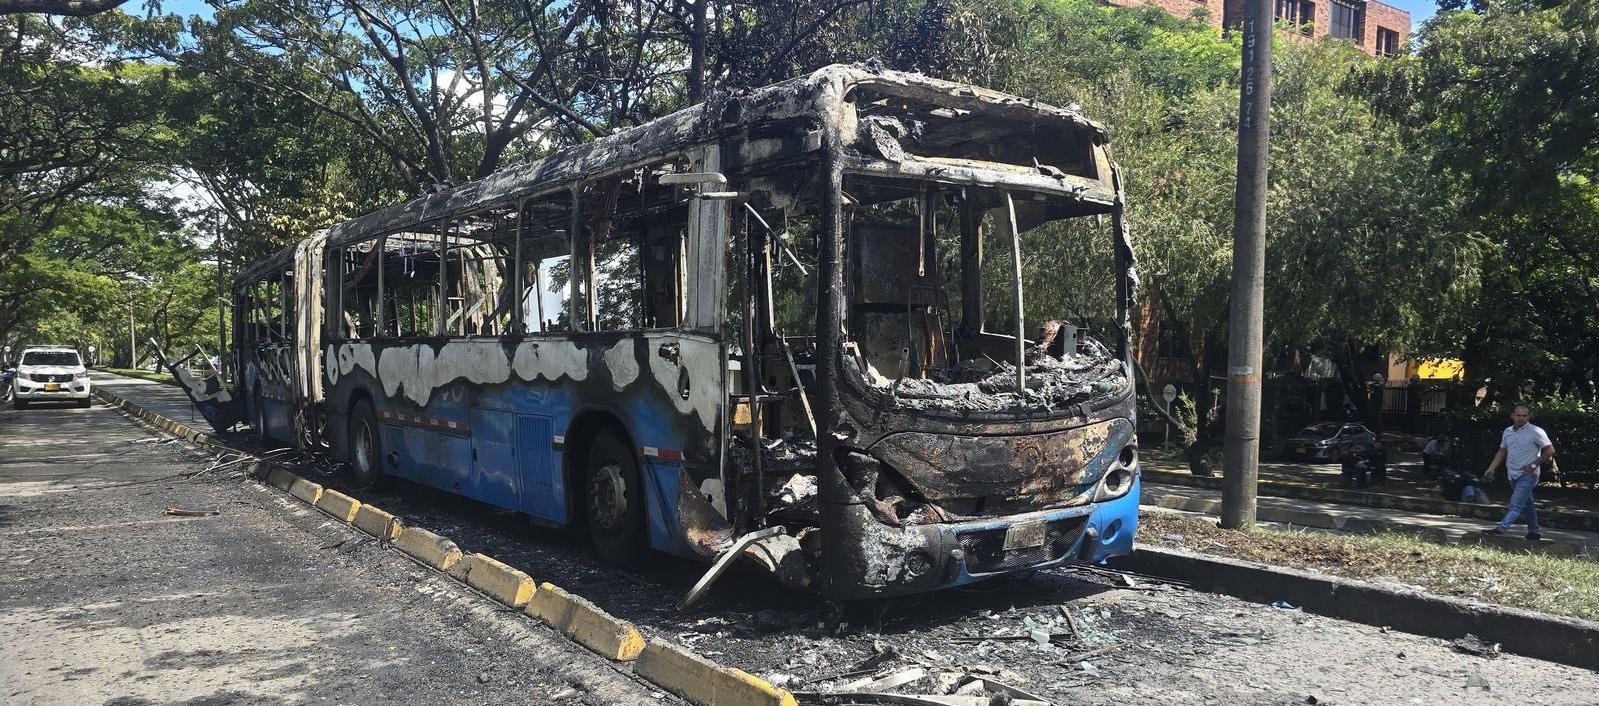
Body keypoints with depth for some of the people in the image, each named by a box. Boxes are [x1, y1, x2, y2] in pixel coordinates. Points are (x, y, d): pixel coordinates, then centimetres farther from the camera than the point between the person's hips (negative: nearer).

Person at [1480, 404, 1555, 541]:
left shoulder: (1536, 432, -9)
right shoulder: (1507, 431, 9)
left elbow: (1550, 451, -8)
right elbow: (1502, 452, 16)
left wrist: (1534, 465, -12)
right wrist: (1491, 469, 8)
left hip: (1527, 475, -7)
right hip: (1513, 475, 7)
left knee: (1516, 504, -13)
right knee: (1527, 505, 15)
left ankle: (1501, 529, -23)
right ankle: (1533, 532, 24)